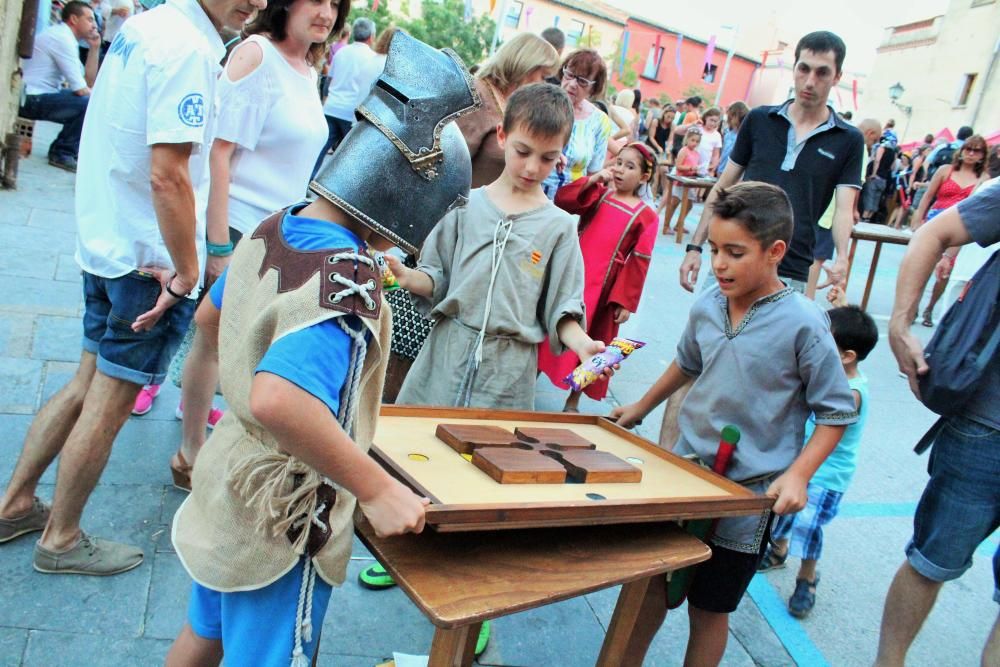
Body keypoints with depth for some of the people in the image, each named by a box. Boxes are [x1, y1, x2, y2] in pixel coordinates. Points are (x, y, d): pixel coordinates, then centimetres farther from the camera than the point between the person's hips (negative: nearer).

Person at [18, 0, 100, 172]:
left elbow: (88, 82, 13)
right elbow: (80, 89, -20)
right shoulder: (63, 38, -15)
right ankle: (63, 154, -8)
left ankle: (60, 148, 16)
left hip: (37, 97, 10)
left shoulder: (63, 36, 15)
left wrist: (94, 48, 8)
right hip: (32, 99, -10)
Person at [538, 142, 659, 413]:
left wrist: (625, 302, -9)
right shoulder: (598, 193, 6)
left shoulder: (646, 217, -4)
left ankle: (572, 402, 24)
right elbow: (561, 201, -7)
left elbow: (638, 263, -6)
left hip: (600, 289, -2)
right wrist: (591, 180, -18)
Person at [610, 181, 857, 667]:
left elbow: (837, 411, -9)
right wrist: (642, 407, 27)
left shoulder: (803, 325, -17)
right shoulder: (707, 306, -2)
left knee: (709, 609, 12)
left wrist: (796, 475, -19)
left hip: (750, 494, -4)